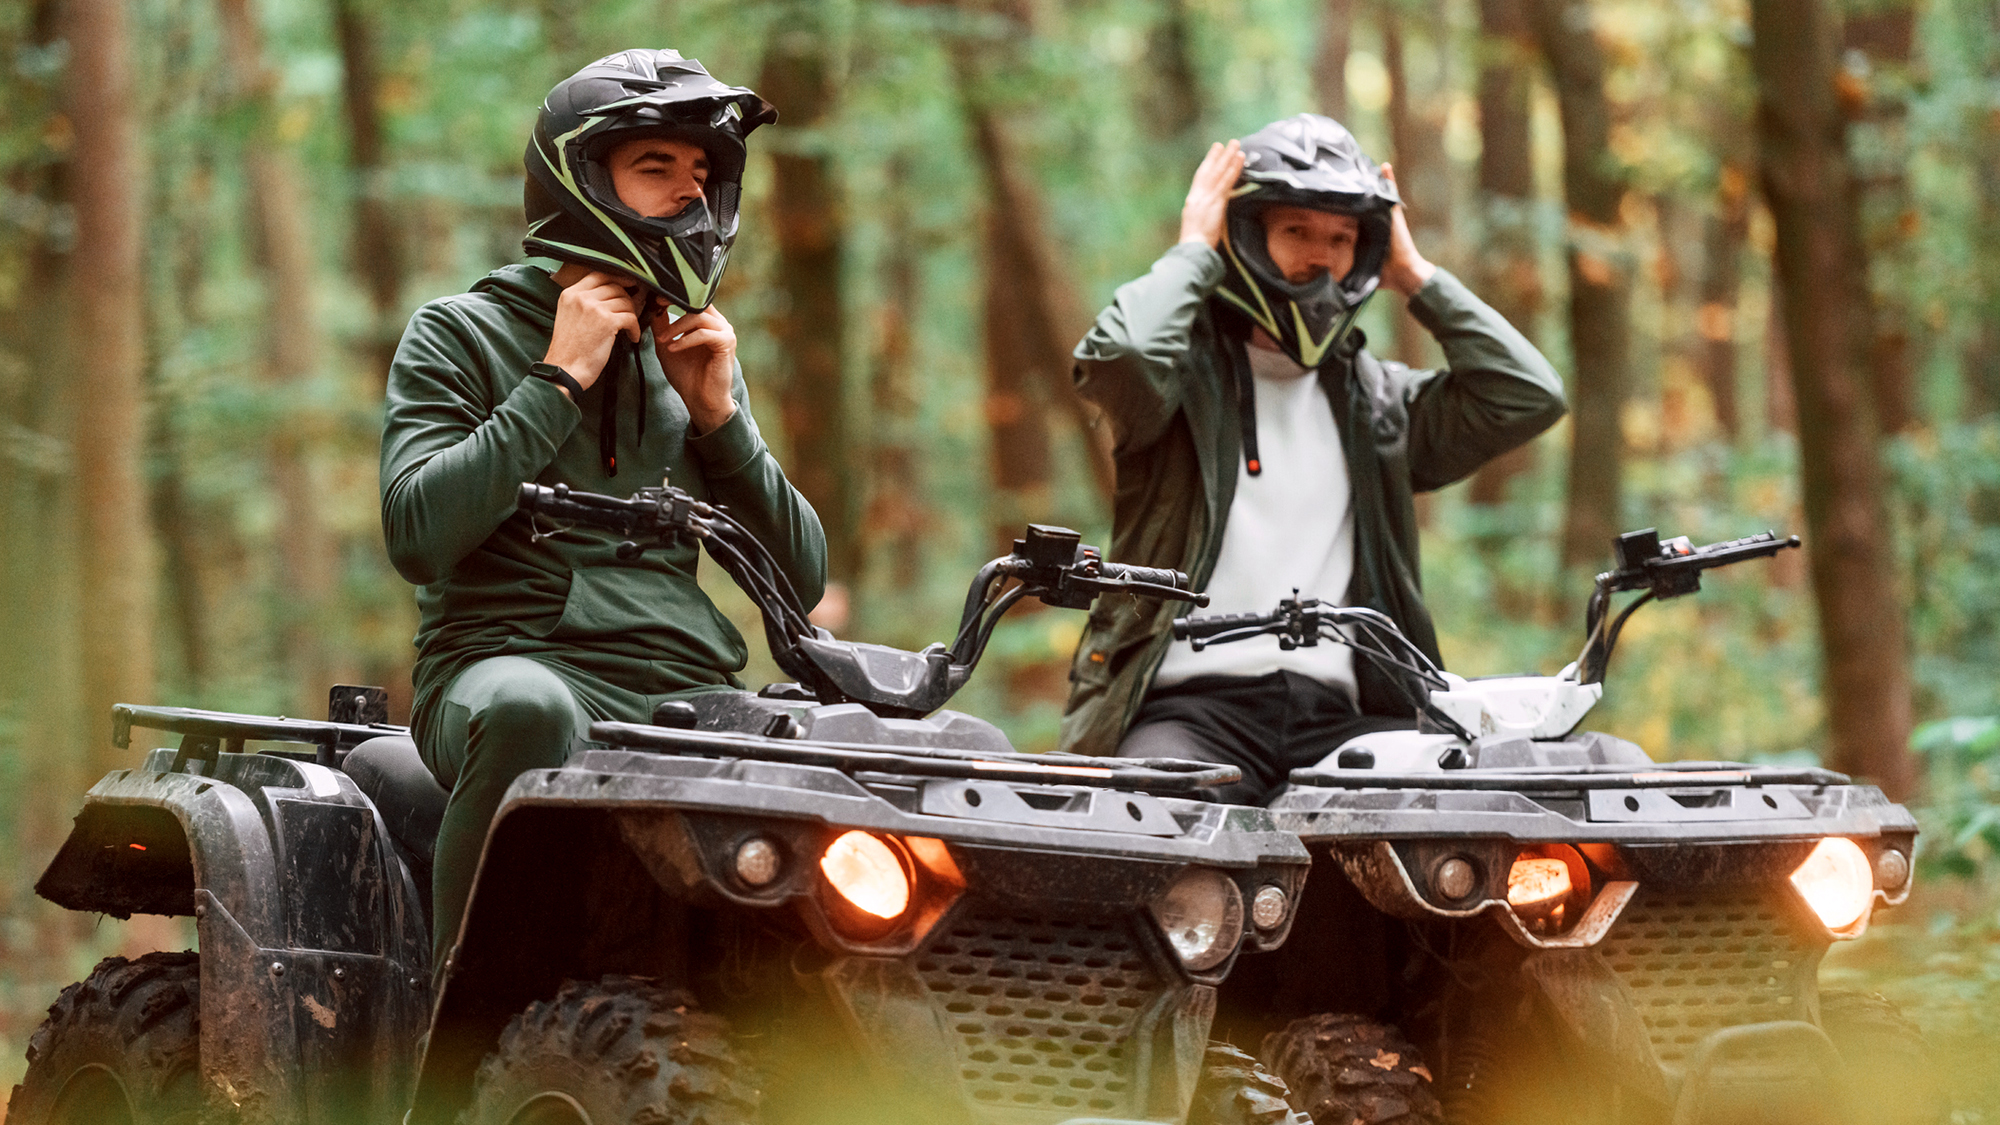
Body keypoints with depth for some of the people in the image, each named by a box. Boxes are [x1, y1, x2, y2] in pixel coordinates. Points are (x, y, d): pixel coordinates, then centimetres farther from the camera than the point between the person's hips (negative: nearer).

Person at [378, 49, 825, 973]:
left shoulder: (695, 356, 22)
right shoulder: (461, 334, 8)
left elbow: (801, 579, 17)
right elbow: (417, 533, -9)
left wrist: (718, 415, 4)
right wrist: (560, 380, -6)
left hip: (687, 689, 4)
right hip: (509, 661, -4)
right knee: (527, 711, -42)